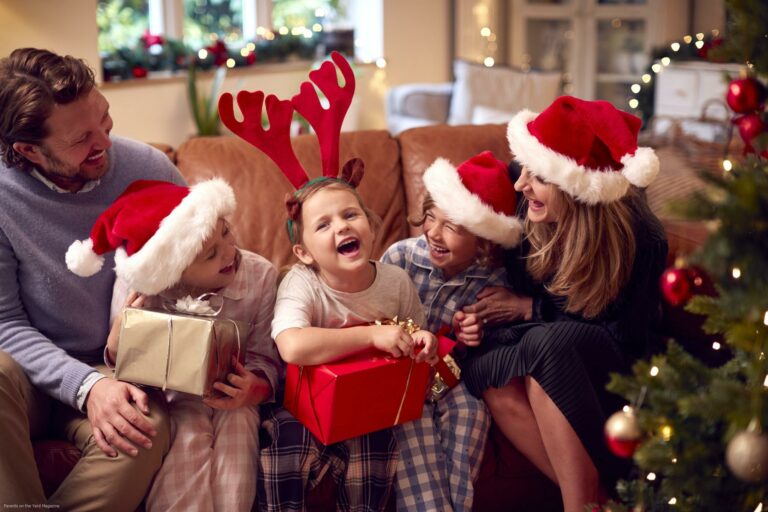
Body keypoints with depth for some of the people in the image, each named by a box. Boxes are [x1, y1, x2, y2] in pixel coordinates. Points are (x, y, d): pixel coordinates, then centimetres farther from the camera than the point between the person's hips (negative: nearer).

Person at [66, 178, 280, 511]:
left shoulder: (260, 276, -15)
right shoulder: (137, 287, -19)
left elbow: (263, 356, -7)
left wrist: (256, 389, -30)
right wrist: (116, 347, -30)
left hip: (229, 396, 2)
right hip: (170, 396, -1)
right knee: (188, 435, -30)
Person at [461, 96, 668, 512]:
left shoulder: (637, 240, -23)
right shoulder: (531, 217, -12)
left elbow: (622, 337, -16)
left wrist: (530, 308, -17)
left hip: (618, 371, -4)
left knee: (547, 342, -37)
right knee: (484, 368, -30)